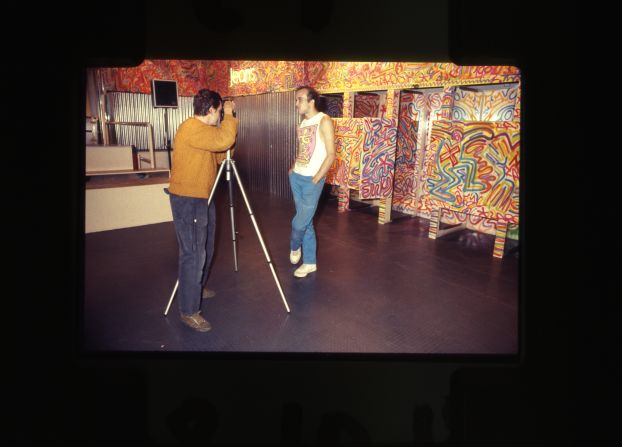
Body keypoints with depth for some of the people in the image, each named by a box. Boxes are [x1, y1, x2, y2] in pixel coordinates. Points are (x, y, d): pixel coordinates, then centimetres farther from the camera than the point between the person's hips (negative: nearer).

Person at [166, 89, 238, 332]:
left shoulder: (202, 129, 15)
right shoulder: (192, 128, -18)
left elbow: (219, 153, 18)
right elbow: (224, 140, -31)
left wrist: (227, 119, 10)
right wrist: (229, 115, -13)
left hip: (203, 198, 10)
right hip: (187, 200, -10)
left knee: (205, 250, 19)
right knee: (193, 254, -8)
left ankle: (197, 288, 39)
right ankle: (189, 311, 0)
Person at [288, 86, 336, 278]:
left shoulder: (324, 121, -10)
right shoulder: (303, 123, 13)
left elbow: (331, 154, -14)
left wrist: (316, 179, -17)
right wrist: (292, 168, 9)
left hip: (312, 180, -7)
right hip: (296, 177, 7)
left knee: (300, 222, -5)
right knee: (306, 221, 10)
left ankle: (295, 247, 27)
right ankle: (310, 262, 19)